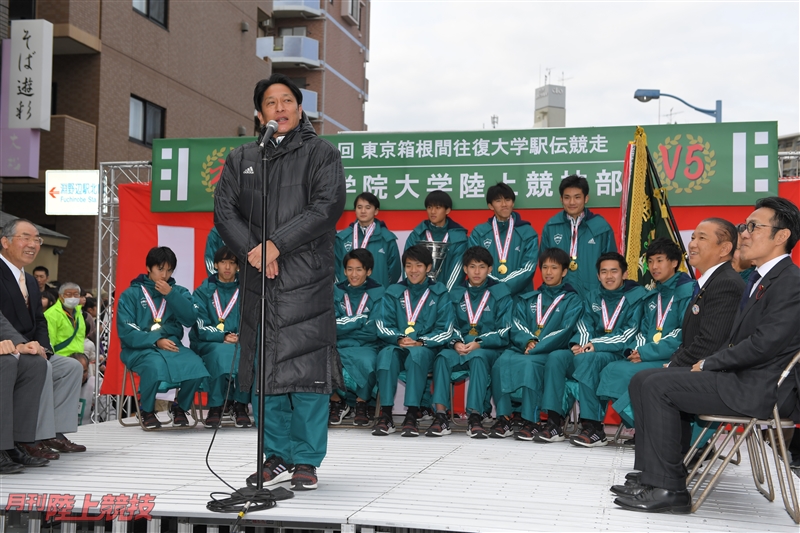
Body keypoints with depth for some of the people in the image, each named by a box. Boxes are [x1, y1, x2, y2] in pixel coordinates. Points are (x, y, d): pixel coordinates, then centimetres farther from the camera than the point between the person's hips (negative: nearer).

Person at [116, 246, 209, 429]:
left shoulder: (179, 292, 15)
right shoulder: (131, 294, 6)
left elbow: (189, 320, -3)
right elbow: (126, 331, -5)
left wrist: (171, 294, -10)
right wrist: (156, 341, -17)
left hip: (172, 345, 3)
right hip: (140, 348, -2)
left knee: (196, 364, -30)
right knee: (156, 365, -38)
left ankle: (180, 406, 0)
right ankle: (147, 410, -9)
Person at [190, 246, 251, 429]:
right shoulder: (203, 292, 9)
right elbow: (201, 327, -3)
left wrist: (240, 337, -19)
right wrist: (223, 337, -21)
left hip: (240, 344, 1)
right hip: (207, 344, -1)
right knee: (222, 352, -37)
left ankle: (240, 405, -21)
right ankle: (215, 407, -23)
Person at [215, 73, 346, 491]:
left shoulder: (322, 154, 6)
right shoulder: (241, 159, 18)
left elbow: (327, 206, -7)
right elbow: (224, 209, 10)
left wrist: (277, 244, -13)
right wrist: (251, 250, -8)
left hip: (307, 277, -4)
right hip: (258, 277, 4)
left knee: (307, 365, -7)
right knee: (265, 367, 6)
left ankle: (306, 460, 4)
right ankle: (278, 457, 17)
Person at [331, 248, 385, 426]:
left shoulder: (378, 292, 3)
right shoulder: (336, 291, 12)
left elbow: (372, 331, -5)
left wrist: (344, 325, -4)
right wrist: (360, 319, -9)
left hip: (367, 347, -2)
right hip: (338, 347, 2)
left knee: (367, 362, -36)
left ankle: (362, 404, -6)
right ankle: (337, 403, 0)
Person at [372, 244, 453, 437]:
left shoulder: (439, 293, 8)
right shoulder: (393, 292, 13)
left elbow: (445, 330, 2)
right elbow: (383, 325, 6)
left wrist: (421, 342, -13)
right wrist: (399, 339, -15)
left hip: (426, 349, -2)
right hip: (398, 346, 2)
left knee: (417, 354, -38)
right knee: (386, 354, -34)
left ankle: (411, 416, -40)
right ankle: (385, 415, -33)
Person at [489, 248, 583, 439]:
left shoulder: (572, 300, 10)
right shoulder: (528, 299, 23)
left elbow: (564, 333, -4)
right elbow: (517, 327, 11)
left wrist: (535, 348, -14)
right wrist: (527, 341, -12)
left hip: (550, 353, -3)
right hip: (522, 349, 4)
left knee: (529, 363, -37)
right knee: (501, 362, -29)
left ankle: (531, 421, -30)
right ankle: (503, 418, -26)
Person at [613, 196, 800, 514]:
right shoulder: (761, 278, 19)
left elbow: (765, 343, -22)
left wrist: (708, 364, -12)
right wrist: (709, 364, 1)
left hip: (761, 389, -10)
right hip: (739, 376, 10)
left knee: (658, 386, -20)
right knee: (642, 381, 2)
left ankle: (668, 488, -15)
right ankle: (649, 474, 1)